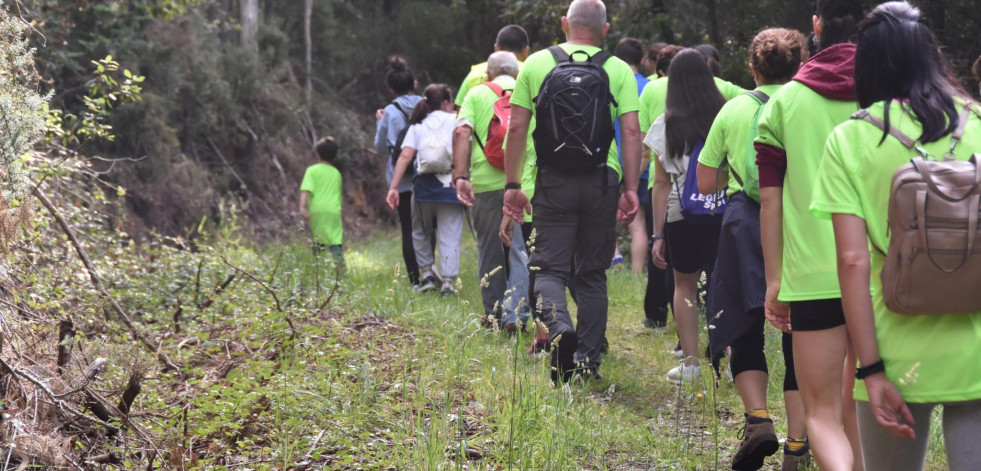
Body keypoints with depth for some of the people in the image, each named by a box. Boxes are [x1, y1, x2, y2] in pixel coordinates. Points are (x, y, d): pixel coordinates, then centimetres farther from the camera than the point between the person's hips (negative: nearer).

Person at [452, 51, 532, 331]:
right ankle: (516, 313, -10)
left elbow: (461, 133, -6)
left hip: (485, 182, 0)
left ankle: (493, 313, 21)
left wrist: (460, 176, -9)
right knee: (521, 250, 1)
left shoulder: (477, 94, 8)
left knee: (489, 251, 13)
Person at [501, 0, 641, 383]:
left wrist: (512, 185, 5)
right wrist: (631, 188, -4)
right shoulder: (619, 70, 3)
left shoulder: (536, 64, 4)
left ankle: (559, 327, -27)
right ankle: (588, 360, 12)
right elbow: (631, 131, -5)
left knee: (549, 268, 2)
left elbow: (517, 128, 1)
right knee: (592, 274, 12)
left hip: (553, 182, -1)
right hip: (601, 182, 1)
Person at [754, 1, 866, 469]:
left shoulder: (785, 102, 3)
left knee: (822, 412, 2)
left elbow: (770, 199, 3)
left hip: (813, 277, -2)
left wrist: (774, 280, 8)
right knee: (859, 406, 19)